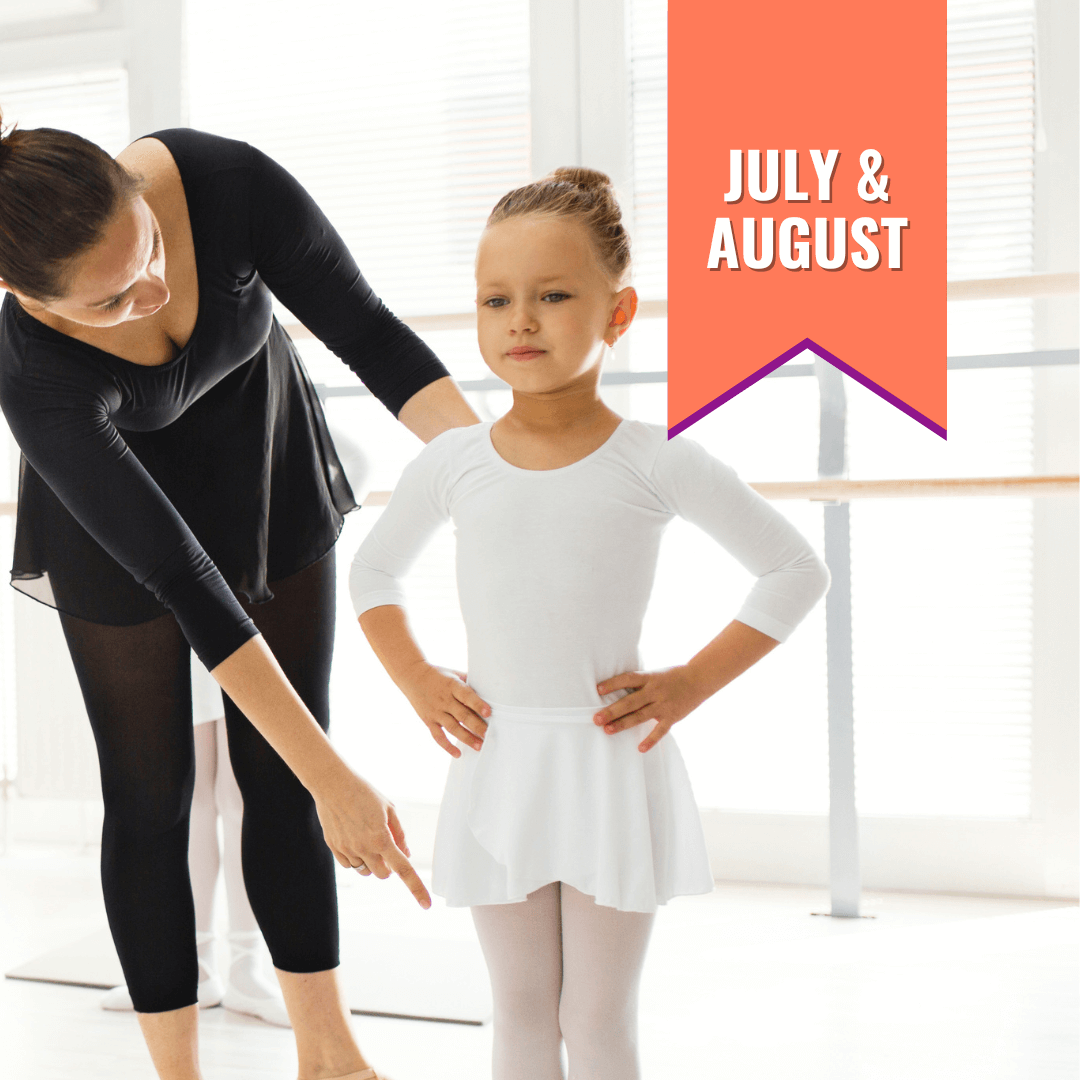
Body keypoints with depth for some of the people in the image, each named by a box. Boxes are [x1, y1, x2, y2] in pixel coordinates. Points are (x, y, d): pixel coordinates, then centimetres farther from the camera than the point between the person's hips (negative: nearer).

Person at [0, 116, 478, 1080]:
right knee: (152, 800, 5)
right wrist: (333, 779, -39)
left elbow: (369, 335, -25)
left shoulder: (228, 180, -35)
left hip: (270, 477, 3)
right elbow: (183, 582, -38)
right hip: (119, 515, -3)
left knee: (281, 781, 10)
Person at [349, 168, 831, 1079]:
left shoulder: (656, 462, -7)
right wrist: (417, 682, 6)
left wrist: (691, 682, -5)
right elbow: (373, 574, 18)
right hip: (495, 764, 2)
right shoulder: (451, 463, 0)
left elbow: (797, 572, 1)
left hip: (612, 764, -2)